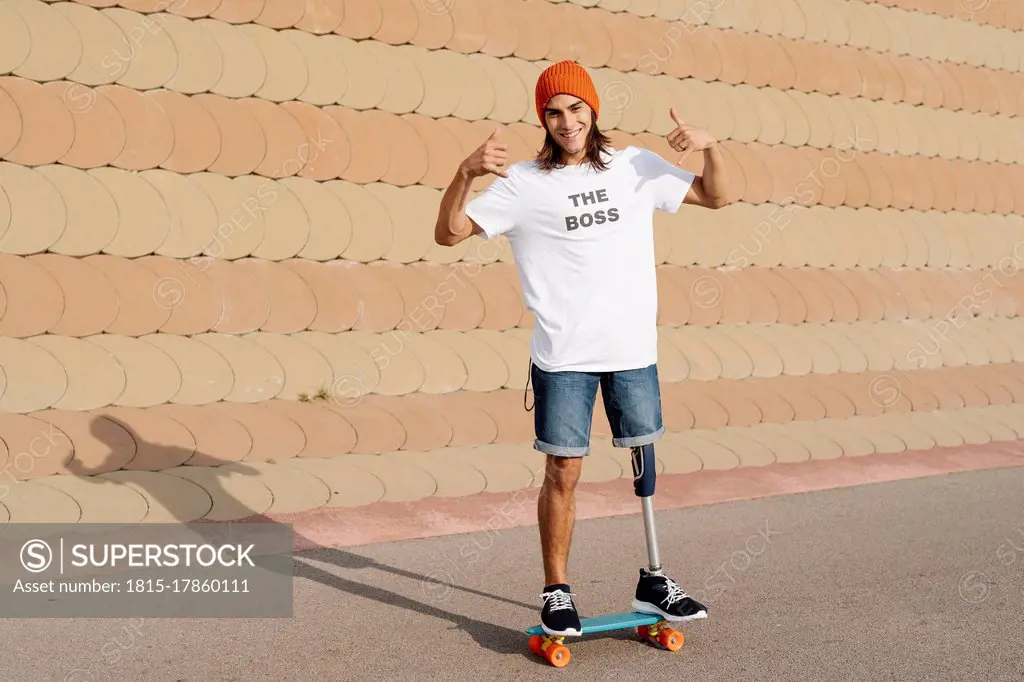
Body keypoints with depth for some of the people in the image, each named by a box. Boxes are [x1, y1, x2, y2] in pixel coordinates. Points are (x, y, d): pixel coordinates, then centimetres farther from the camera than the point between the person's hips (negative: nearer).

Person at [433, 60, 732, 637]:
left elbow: (716, 197, 14)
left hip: (635, 351, 3)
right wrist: (467, 172, -25)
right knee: (563, 473, 1)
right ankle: (557, 592, 14)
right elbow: (449, 233, -8)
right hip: (563, 356, -3)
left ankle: (653, 583, 24)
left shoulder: (636, 167, 6)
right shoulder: (523, 183, -3)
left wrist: (710, 147, -5)